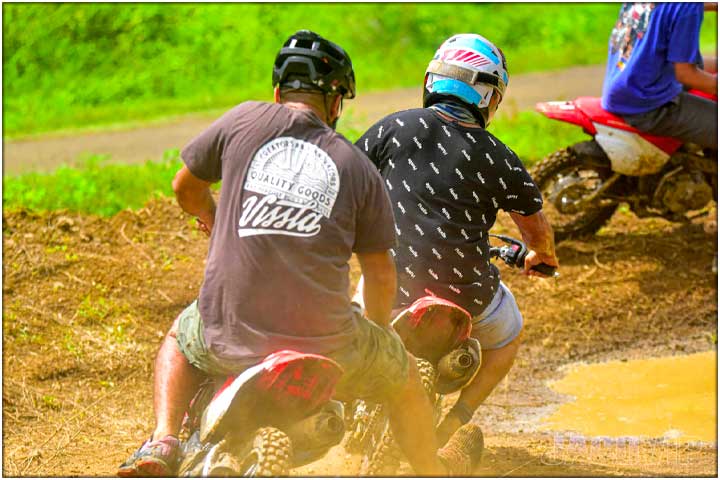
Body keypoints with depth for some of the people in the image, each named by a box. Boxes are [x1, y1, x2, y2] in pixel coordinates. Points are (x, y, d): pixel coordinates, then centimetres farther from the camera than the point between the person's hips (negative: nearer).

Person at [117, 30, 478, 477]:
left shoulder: (245, 120, 5)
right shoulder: (359, 167, 7)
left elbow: (186, 186, 20)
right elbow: (381, 273, 13)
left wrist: (213, 220, 44)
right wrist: (380, 330, 35)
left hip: (228, 335, 0)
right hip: (323, 344, 0)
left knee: (180, 341, 35)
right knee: (404, 379, 28)